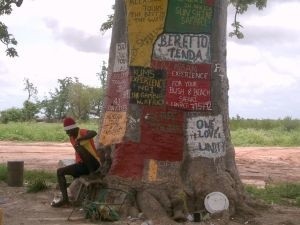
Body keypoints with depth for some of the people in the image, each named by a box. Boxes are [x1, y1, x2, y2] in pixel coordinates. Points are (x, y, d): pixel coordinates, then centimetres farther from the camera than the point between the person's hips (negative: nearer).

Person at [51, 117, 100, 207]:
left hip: (93, 164, -8)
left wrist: (79, 139, -42)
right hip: (82, 165, 8)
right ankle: (65, 198, 1)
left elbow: (94, 133, -38)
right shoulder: (71, 137, 9)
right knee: (60, 171, 6)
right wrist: (76, 165, 9)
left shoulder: (83, 132, -15)